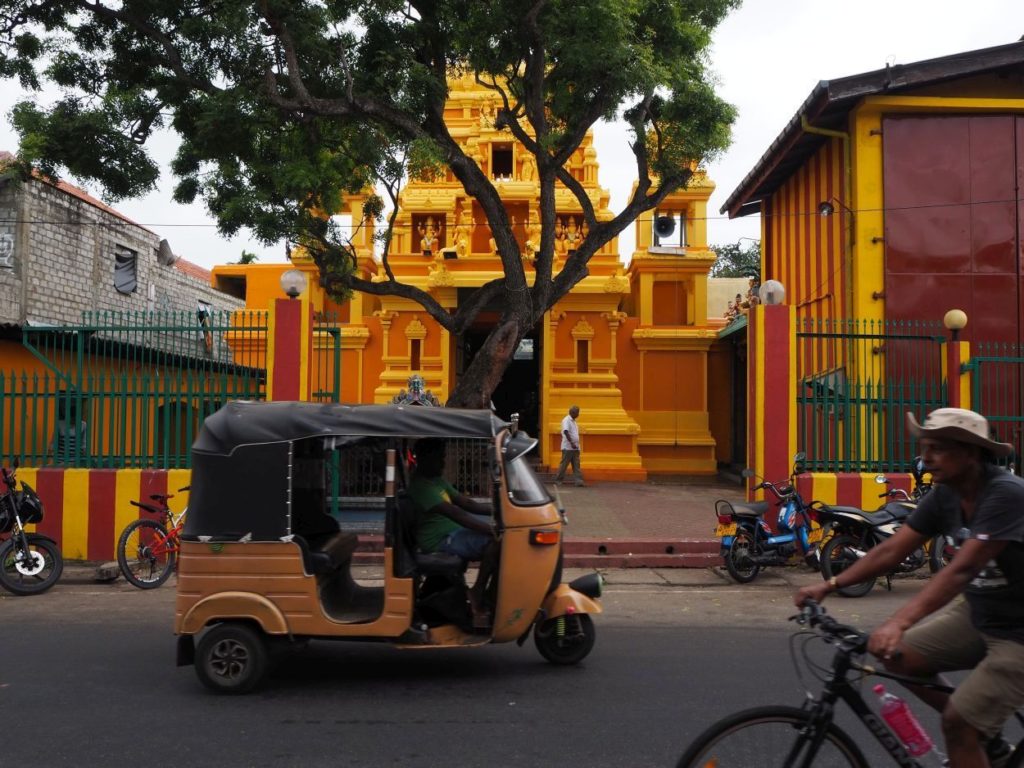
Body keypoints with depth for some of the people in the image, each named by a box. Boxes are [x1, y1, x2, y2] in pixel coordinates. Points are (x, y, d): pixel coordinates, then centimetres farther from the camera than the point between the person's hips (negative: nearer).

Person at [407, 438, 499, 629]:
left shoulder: (437, 479, 15)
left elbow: (463, 502, 16)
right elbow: (454, 512, -29)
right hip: (440, 541, -11)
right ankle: (478, 593, -14)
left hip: (453, 530, 11)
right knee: (495, 540, -27)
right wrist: (490, 529, -35)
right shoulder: (421, 485, -19)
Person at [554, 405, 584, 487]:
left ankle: (578, 480, -4)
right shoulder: (566, 420, -10)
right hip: (568, 447, -8)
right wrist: (572, 443, -27)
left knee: (576, 465, 1)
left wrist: (576, 444, 15)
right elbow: (566, 432, -22)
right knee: (564, 464, -1)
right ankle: (558, 479, 9)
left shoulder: (573, 421, 18)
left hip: (575, 447, 8)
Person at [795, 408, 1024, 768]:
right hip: (976, 612, 8)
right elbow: (891, 550, -3)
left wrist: (898, 622, -46)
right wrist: (829, 585, -12)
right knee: (899, 656, 0)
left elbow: (961, 569, -37)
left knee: (957, 721, -12)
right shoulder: (944, 495, -4)